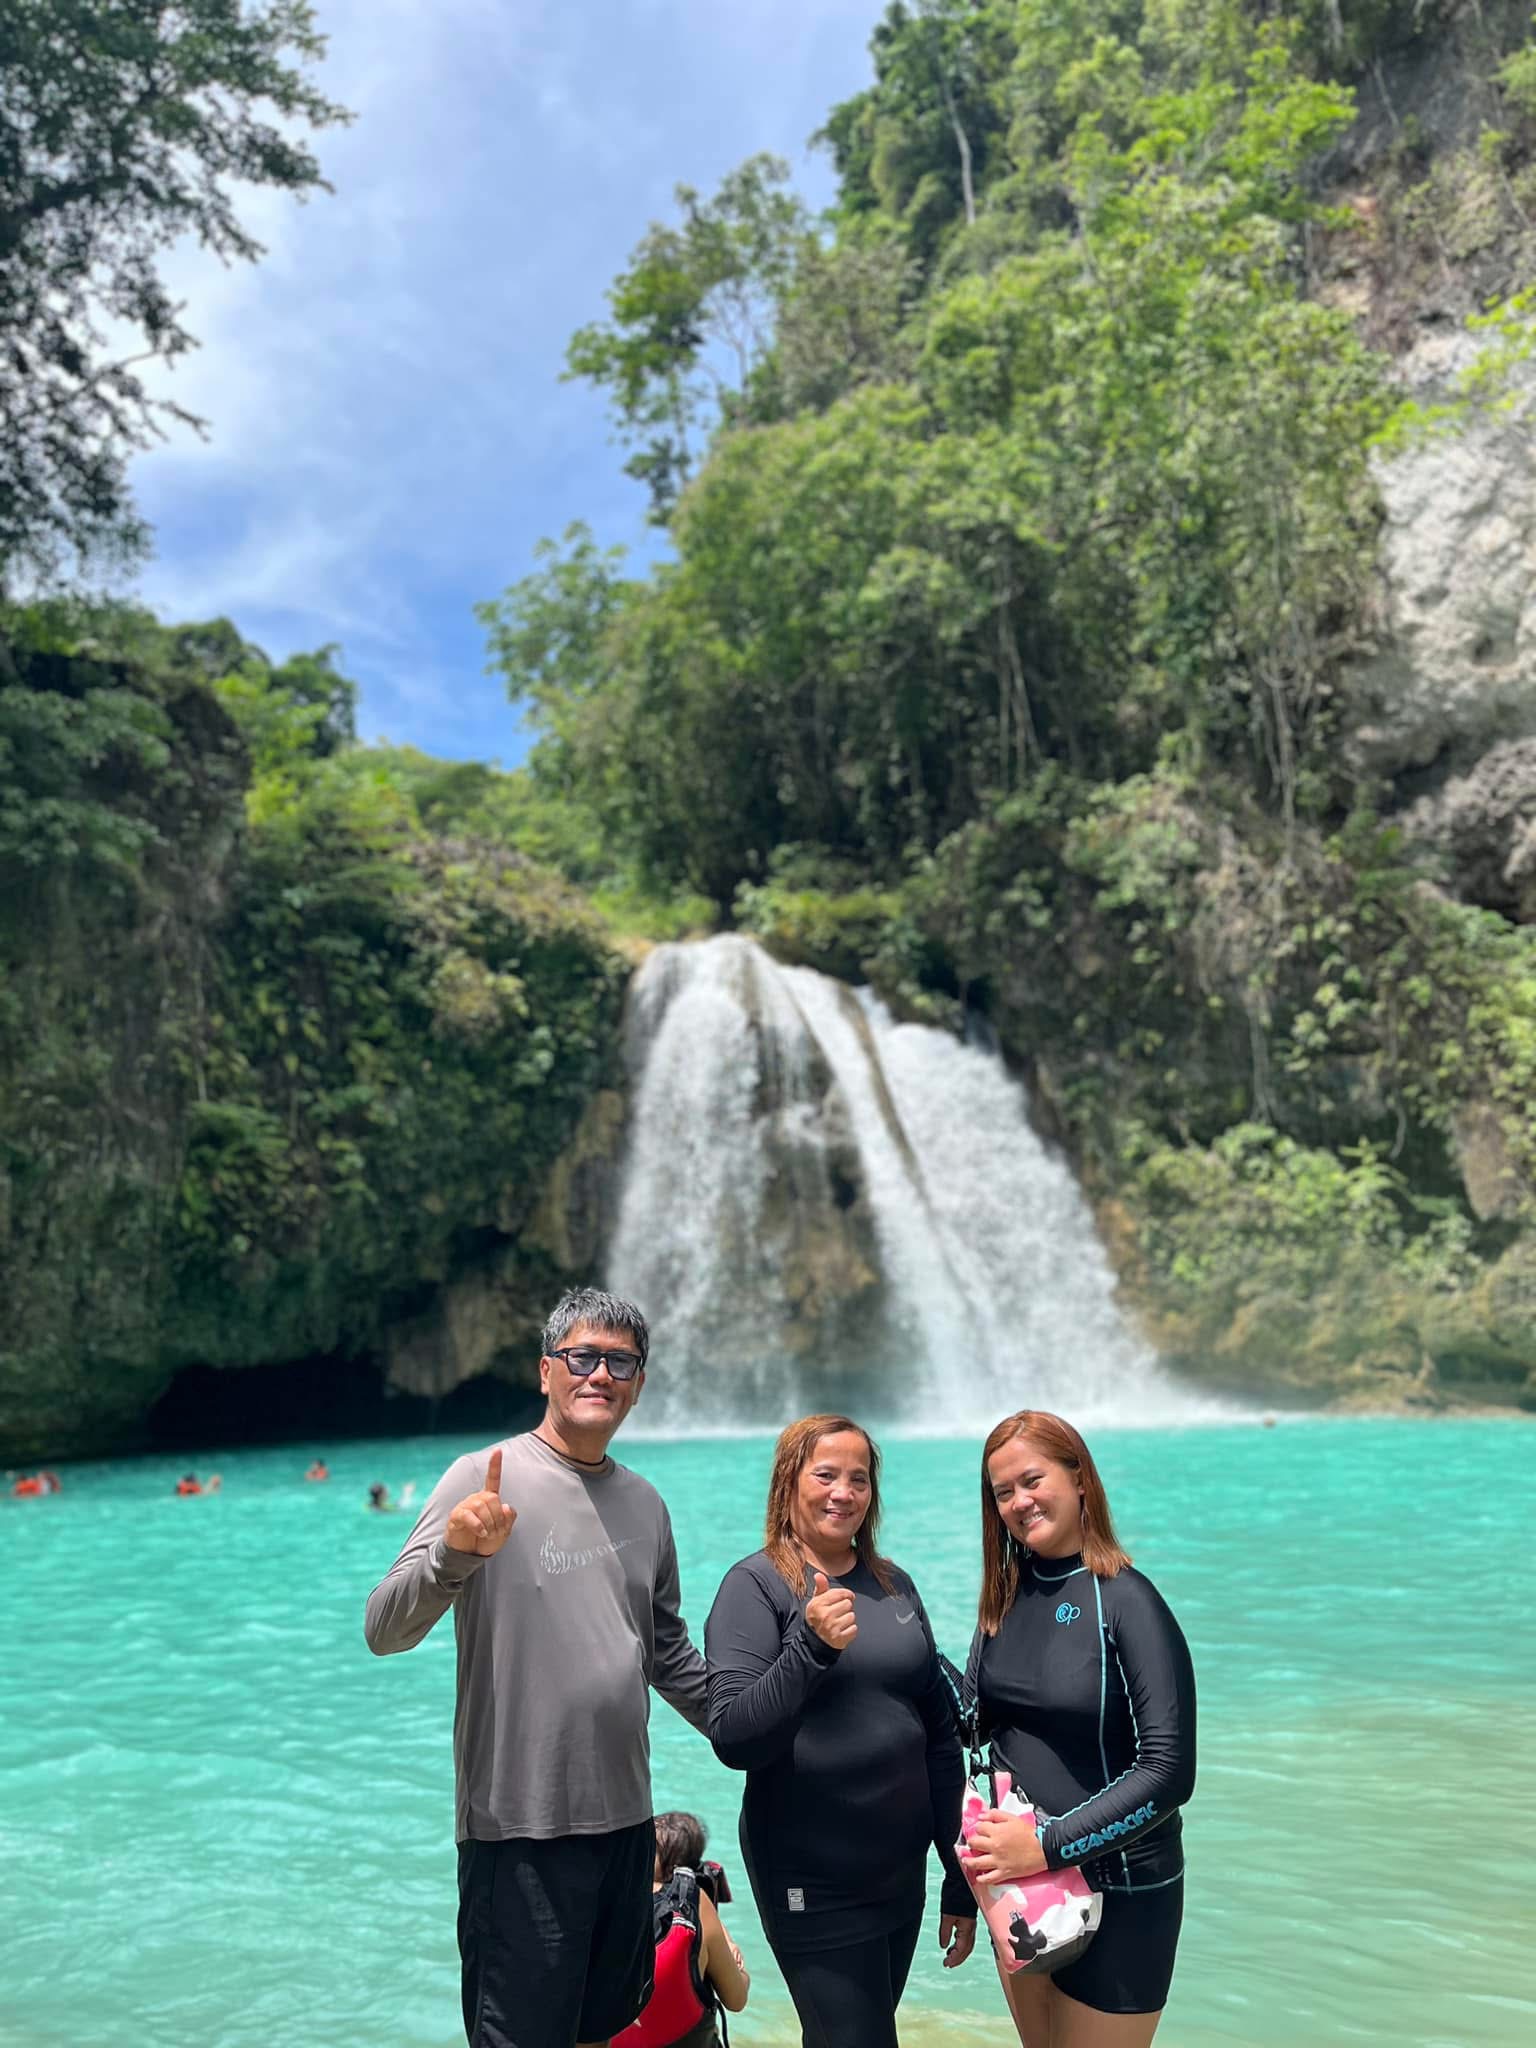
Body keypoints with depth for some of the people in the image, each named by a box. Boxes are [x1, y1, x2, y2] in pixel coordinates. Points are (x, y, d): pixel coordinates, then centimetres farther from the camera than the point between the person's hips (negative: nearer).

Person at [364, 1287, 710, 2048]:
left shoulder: (643, 1502, 7)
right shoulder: (485, 1477, -11)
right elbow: (383, 1632, -18)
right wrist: (454, 1554, -36)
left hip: (626, 1821, 6)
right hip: (522, 1829, -6)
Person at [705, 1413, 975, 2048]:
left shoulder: (893, 1585, 6)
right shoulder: (755, 1585, -10)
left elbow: (939, 1737, 11)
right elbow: (733, 1740, -18)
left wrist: (961, 1880, 11)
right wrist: (811, 1645, -32)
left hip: (902, 1873, 5)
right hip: (813, 1885, -5)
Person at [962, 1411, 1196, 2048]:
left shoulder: (1125, 1602, -18)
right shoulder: (1006, 1595, 1)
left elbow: (1169, 1770, -22)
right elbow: (980, 1718, 5)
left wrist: (1049, 1844, -23)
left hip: (1117, 1892, -6)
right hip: (1020, 1881, 6)